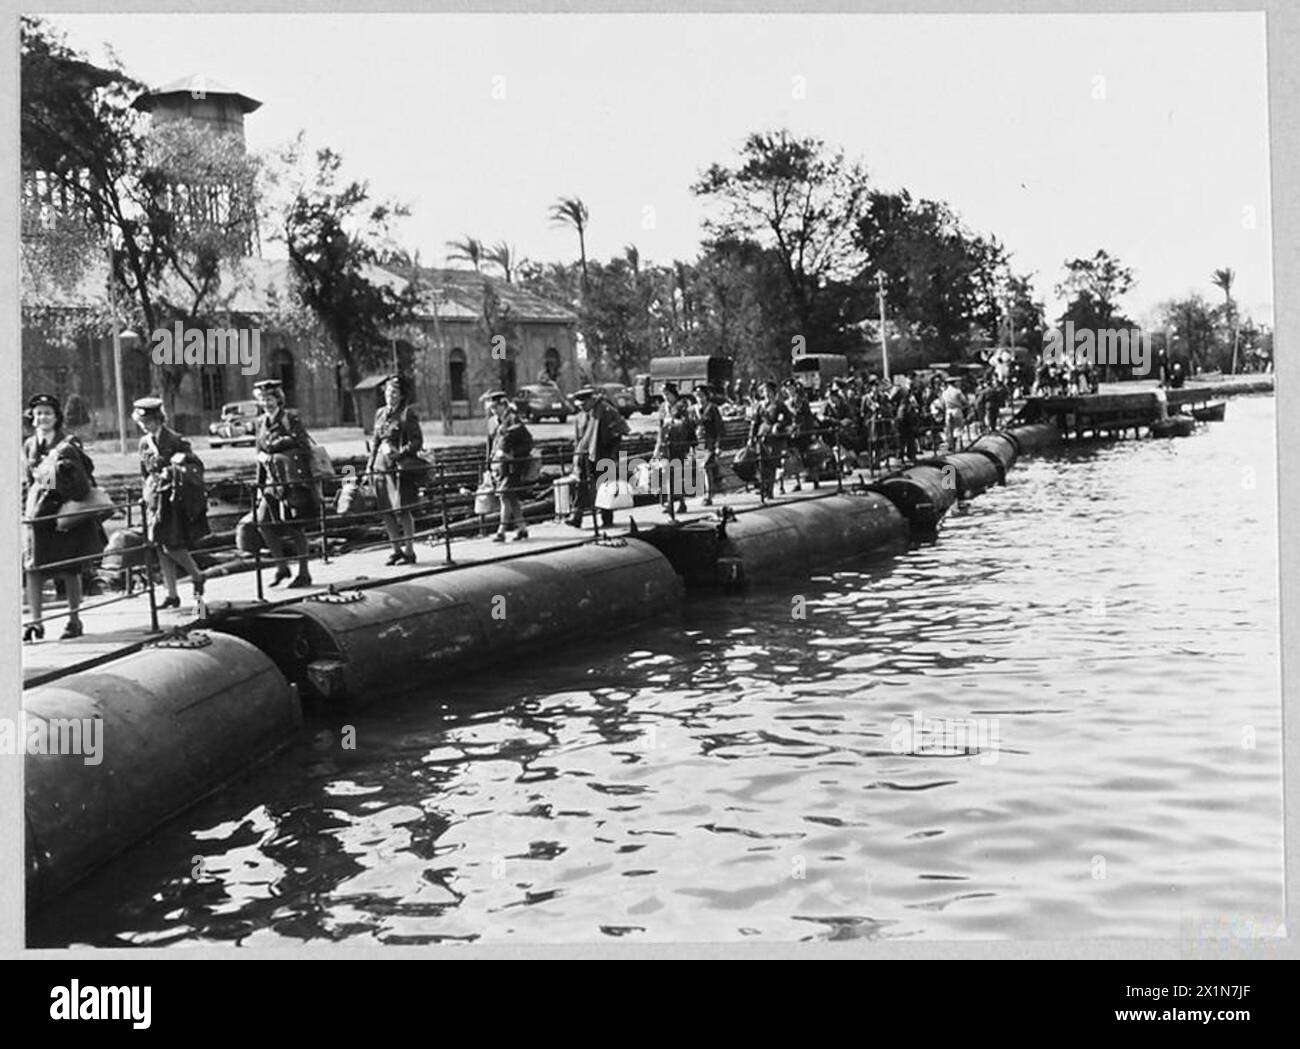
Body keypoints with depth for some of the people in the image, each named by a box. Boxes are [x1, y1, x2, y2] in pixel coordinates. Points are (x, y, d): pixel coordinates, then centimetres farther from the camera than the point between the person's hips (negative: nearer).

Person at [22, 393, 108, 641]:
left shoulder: (69, 442, -3)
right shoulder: (29, 446, 11)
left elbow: (87, 474, -4)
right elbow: (30, 479, 20)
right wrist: (32, 505, 14)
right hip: (40, 510, 4)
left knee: (70, 568, 2)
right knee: (33, 567, -5)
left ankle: (75, 619, 13)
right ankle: (35, 622, -1)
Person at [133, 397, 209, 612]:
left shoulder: (175, 441, -8)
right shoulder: (145, 443, 11)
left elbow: (196, 467, -9)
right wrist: (148, 492, 18)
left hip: (174, 498, -6)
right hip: (155, 498, 6)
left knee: (172, 545, -13)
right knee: (161, 547, 6)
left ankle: (197, 576, 13)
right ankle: (172, 595, 12)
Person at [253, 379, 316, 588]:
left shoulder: (290, 418, -7)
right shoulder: (261, 423, 12)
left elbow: (305, 448, -8)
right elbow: (260, 453, 18)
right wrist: (260, 484, 15)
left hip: (293, 480, -6)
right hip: (272, 481, 6)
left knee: (294, 527, -1)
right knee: (263, 522, -4)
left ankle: (304, 573, 9)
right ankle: (281, 566, 11)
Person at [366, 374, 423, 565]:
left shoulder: (408, 413, -3)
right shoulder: (380, 413, 16)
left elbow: (417, 441, -7)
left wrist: (399, 453, -19)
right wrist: (370, 465, 15)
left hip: (402, 467, -6)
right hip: (381, 466, 6)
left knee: (402, 510, -7)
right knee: (385, 511, 5)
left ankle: (409, 551, 3)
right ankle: (397, 549, 17)